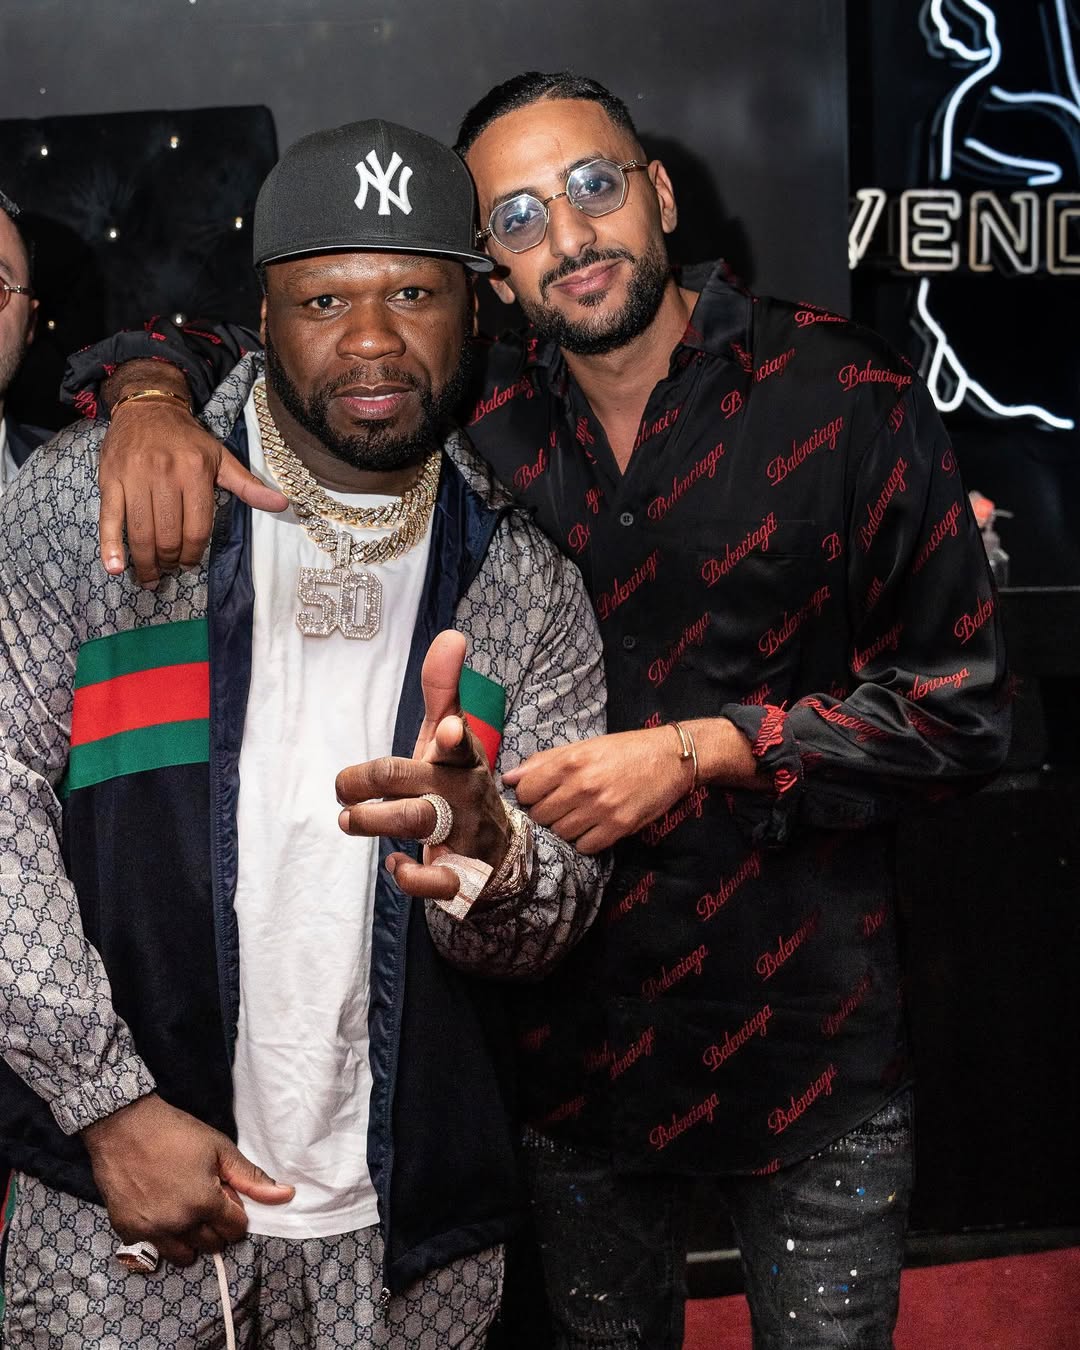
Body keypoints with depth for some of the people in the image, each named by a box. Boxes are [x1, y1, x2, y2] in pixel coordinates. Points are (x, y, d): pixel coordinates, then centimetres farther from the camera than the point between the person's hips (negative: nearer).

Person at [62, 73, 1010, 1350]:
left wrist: (705, 749, -19)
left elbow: (963, 705, -8)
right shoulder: (472, 413, -3)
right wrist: (154, 400, -18)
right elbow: (217, 351, 6)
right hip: (574, 1038, 2)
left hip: (810, 1039, -2)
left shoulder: (852, 400, -10)